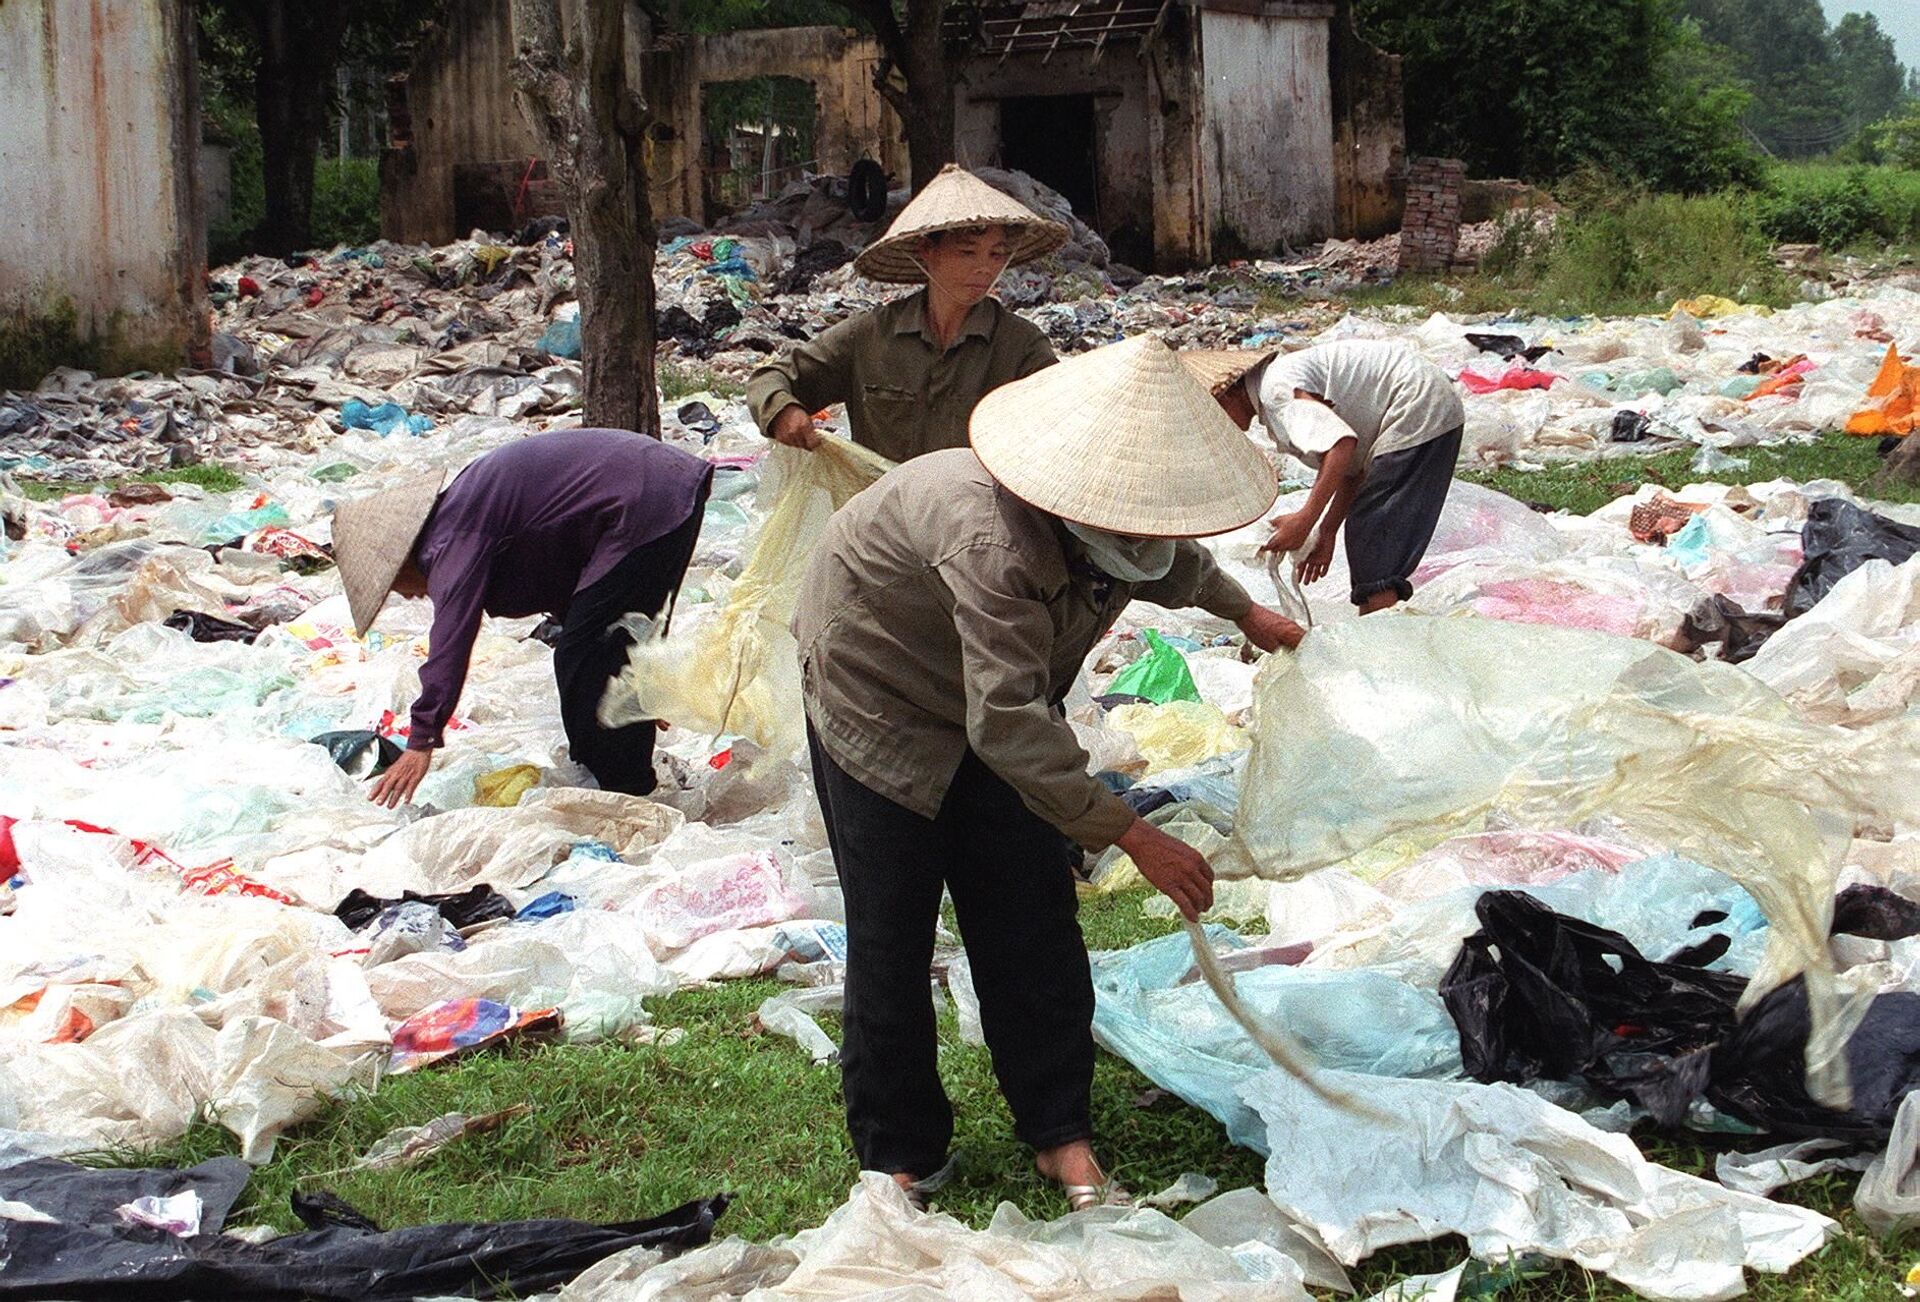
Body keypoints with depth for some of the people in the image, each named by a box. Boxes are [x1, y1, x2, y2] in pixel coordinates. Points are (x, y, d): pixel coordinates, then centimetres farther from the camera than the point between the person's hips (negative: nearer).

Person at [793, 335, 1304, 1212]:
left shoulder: (1113, 519, -18)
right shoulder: (993, 540, -43)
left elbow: (1175, 565, 12)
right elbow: (1008, 723, -47)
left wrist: (1243, 612, 29)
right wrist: (1132, 835, -48)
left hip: (996, 704, 7)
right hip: (878, 697, -6)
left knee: (1031, 923, 2)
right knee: (892, 936, -3)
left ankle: (1059, 1134, 11)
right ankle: (898, 1157, 11)